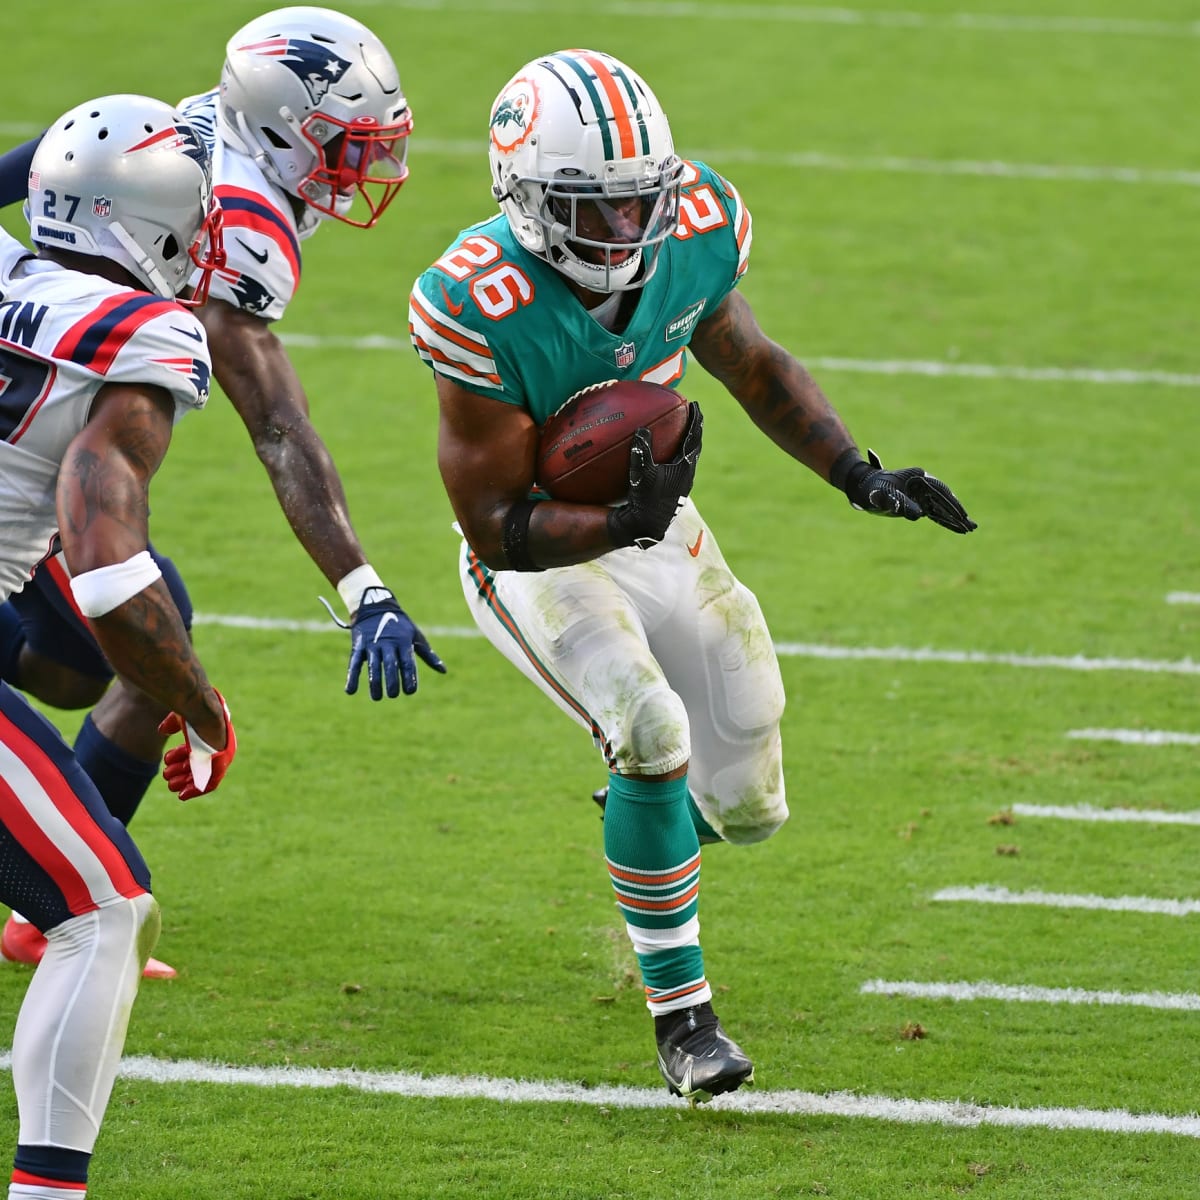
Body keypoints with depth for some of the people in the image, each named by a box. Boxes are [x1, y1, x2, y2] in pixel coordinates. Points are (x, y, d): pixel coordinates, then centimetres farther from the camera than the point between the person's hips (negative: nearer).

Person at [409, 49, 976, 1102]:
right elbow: (496, 526, -26)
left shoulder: (692, 236, -16)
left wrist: (859, 476, -6)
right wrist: (623, 525, -43)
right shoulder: (484, 308, -31)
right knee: (653, 735, -29)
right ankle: (681, 1014, -12)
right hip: (537, 555, -5)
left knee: (746, 806, 7)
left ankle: (644, 835, 47)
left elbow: (755, 367, 5)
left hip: (653, 522, 5)